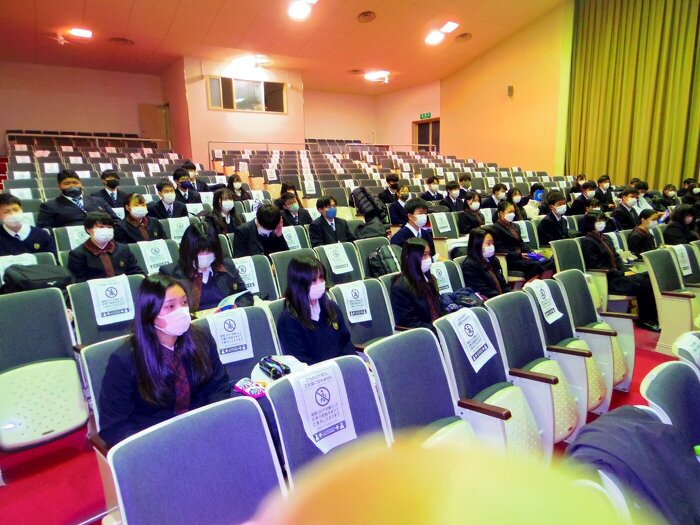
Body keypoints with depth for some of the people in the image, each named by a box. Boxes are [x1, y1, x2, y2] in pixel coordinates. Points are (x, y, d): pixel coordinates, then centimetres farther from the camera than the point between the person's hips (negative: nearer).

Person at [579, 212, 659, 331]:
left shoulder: (605, 238, 18)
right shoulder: (587, 242, -10)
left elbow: (616, 258, 17)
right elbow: (597, 267, -15)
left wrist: (626, 271, -3)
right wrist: (622, 274, -14)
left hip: (616, 275, 8)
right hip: (605, 281, -8)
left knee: (648, 277, -11)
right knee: (642, 284, -21)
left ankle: (652, 317, -8)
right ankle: (644, 320, -5)